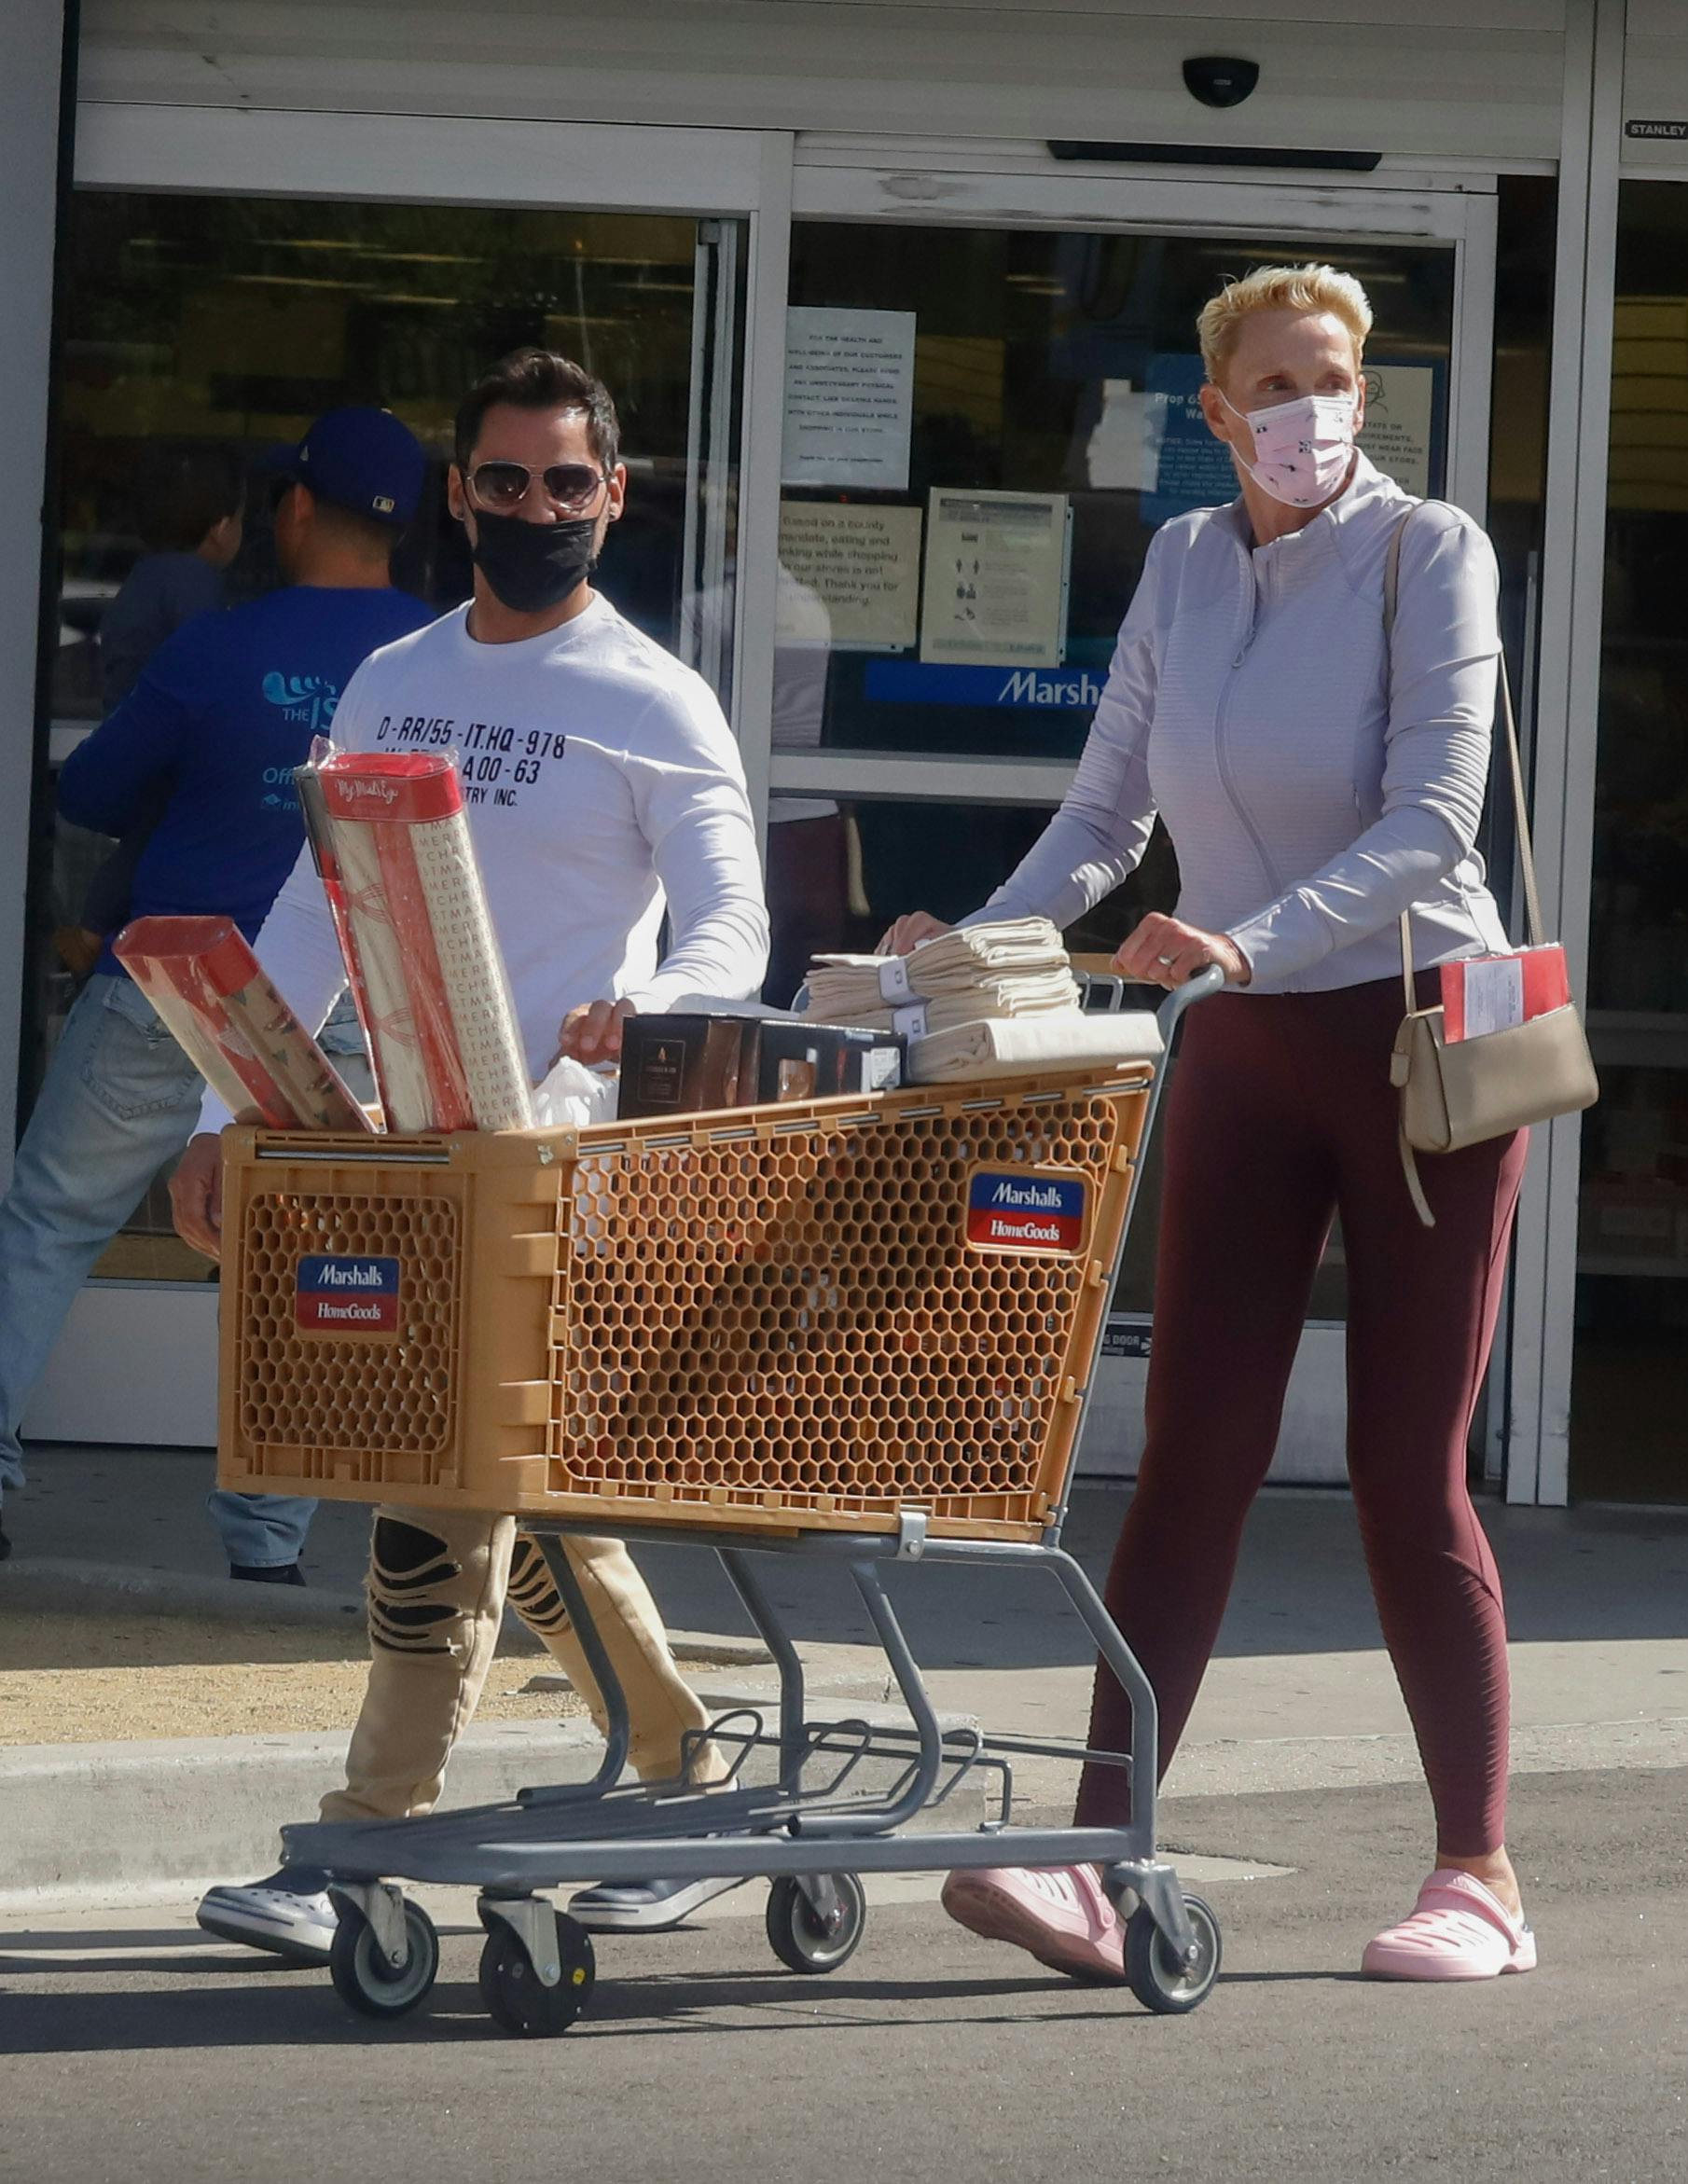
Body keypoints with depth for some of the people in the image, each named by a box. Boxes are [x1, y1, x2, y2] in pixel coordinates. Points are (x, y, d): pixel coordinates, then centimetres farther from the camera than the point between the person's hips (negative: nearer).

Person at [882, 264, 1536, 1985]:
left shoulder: (1428, 553, -8)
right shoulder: (1183, 565, 8)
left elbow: (1429, 823, -17)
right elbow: (1104, 812, 10)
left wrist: (1249, 939, -30)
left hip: (1420, 1035, -4)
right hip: (1245, 1053, 4)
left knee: (1408, 1474, -2)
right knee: (1191, 1454, -3)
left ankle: (1479, 1874, 9)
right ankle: (1098, 1866, -8)